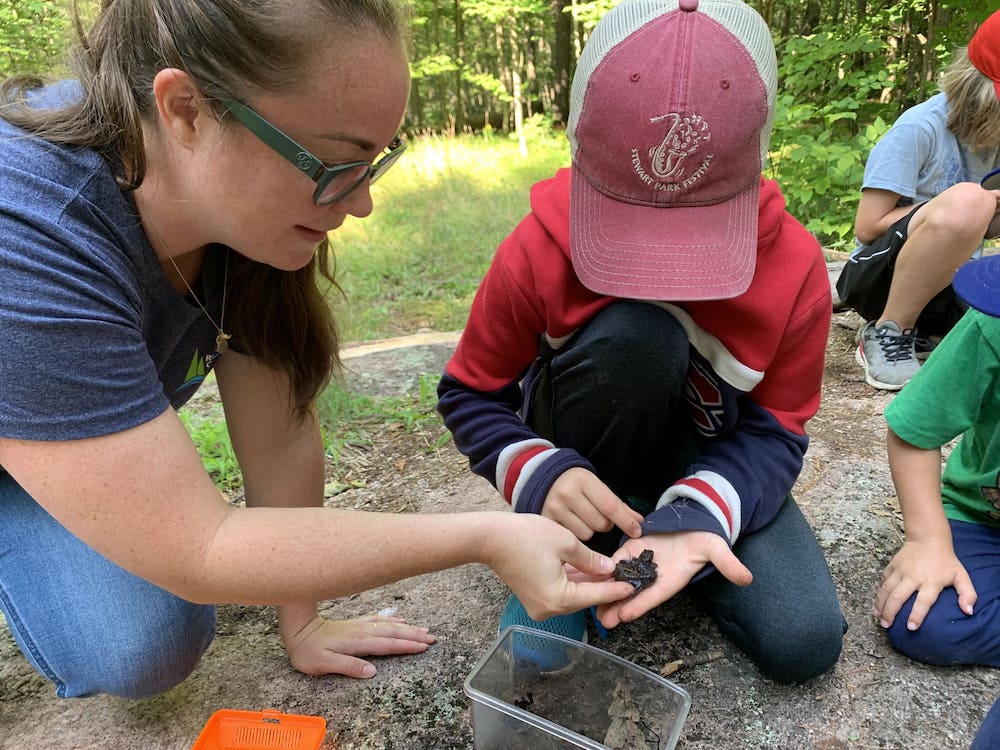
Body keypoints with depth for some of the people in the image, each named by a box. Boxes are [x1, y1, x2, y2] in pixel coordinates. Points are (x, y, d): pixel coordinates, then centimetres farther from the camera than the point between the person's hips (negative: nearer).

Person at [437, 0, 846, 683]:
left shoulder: (794, 265, -20)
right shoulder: (539, 250, -24)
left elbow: (774, 430, -14)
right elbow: (469, 394, -13)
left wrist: (694, 515, -35)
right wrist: (538, 473, -34)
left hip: (708, 463, 2)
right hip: (589, 470, -1)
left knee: (804, 642, -18)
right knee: (633, 335, -36)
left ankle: (665, 534, 9)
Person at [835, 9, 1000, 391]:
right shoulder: (920, 128, -14)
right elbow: (868, 227, -17)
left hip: (950, 285, 7)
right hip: (881, 276, -7)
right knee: (966, 203, -33)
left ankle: (919, 330, 3)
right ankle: (887, 333, -17)